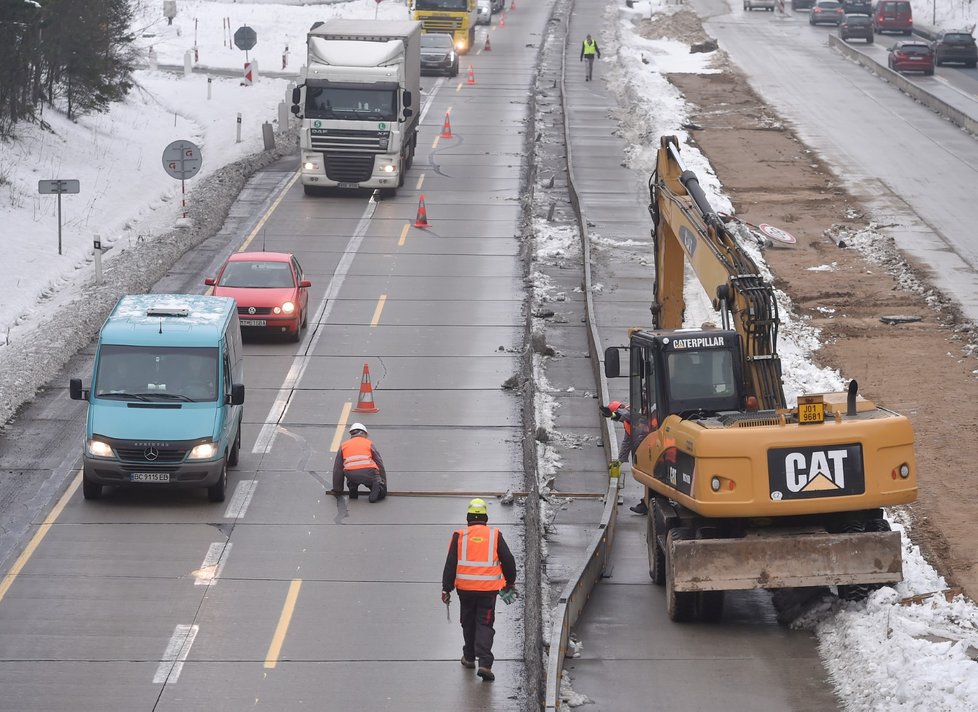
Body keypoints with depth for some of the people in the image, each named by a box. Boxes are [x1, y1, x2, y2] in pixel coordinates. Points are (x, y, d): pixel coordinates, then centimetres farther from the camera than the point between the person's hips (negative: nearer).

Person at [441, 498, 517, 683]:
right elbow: (508, 560, 5)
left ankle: (469, 657, 33)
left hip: (465, 588, 1)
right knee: (485, 625, 0)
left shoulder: (460, 536, -1)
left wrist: (446, 588, 4)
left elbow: (450, 564, -1)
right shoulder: (495, 535, 0)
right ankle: (484, 663, -15)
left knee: (468, 622, 20)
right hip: (489, 589, -1)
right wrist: (510, 583, 20)